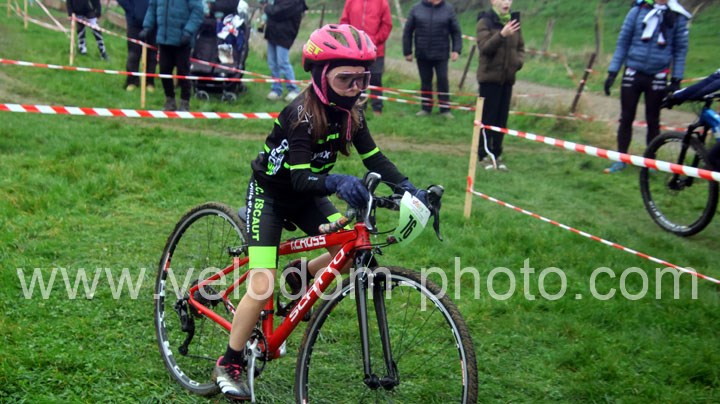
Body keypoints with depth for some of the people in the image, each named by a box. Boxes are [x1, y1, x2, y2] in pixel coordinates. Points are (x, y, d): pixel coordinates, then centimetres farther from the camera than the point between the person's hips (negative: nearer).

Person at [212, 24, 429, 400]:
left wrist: (409, 188, -24)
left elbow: (374, 157, -10)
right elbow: (300, 177, -37)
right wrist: (337, 182, -57)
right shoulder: (302, 114, -30)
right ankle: (228, 365, 3)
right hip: (269, 194, -6)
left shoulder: (349, 111, -10)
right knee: (262, 286, -14)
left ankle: (298, 280, 16)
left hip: (304, 197, 7)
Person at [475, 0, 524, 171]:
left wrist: (518, 62, -4)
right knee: (487, 117, -2)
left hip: (508, 78, 5)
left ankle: (497, 155, 16)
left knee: (502, 118, 8)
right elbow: (484, 47, -17)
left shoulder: (514, 22, 8)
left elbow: (520, 48, 16)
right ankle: (484, 155, 7)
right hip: (489, 77, -5)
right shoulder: (485, 22, -7)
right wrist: (502, 35, -31)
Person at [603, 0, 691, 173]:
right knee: (626, 118, 6)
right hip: (633, 73, 0)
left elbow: (681, 49, 3)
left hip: (657, 78, 0)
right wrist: (612, 72, 1)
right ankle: (621, 159, 17)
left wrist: (676, 80, -1)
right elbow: (623, 42, 4)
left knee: (653, 121, 8)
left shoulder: (678, 17, -2)